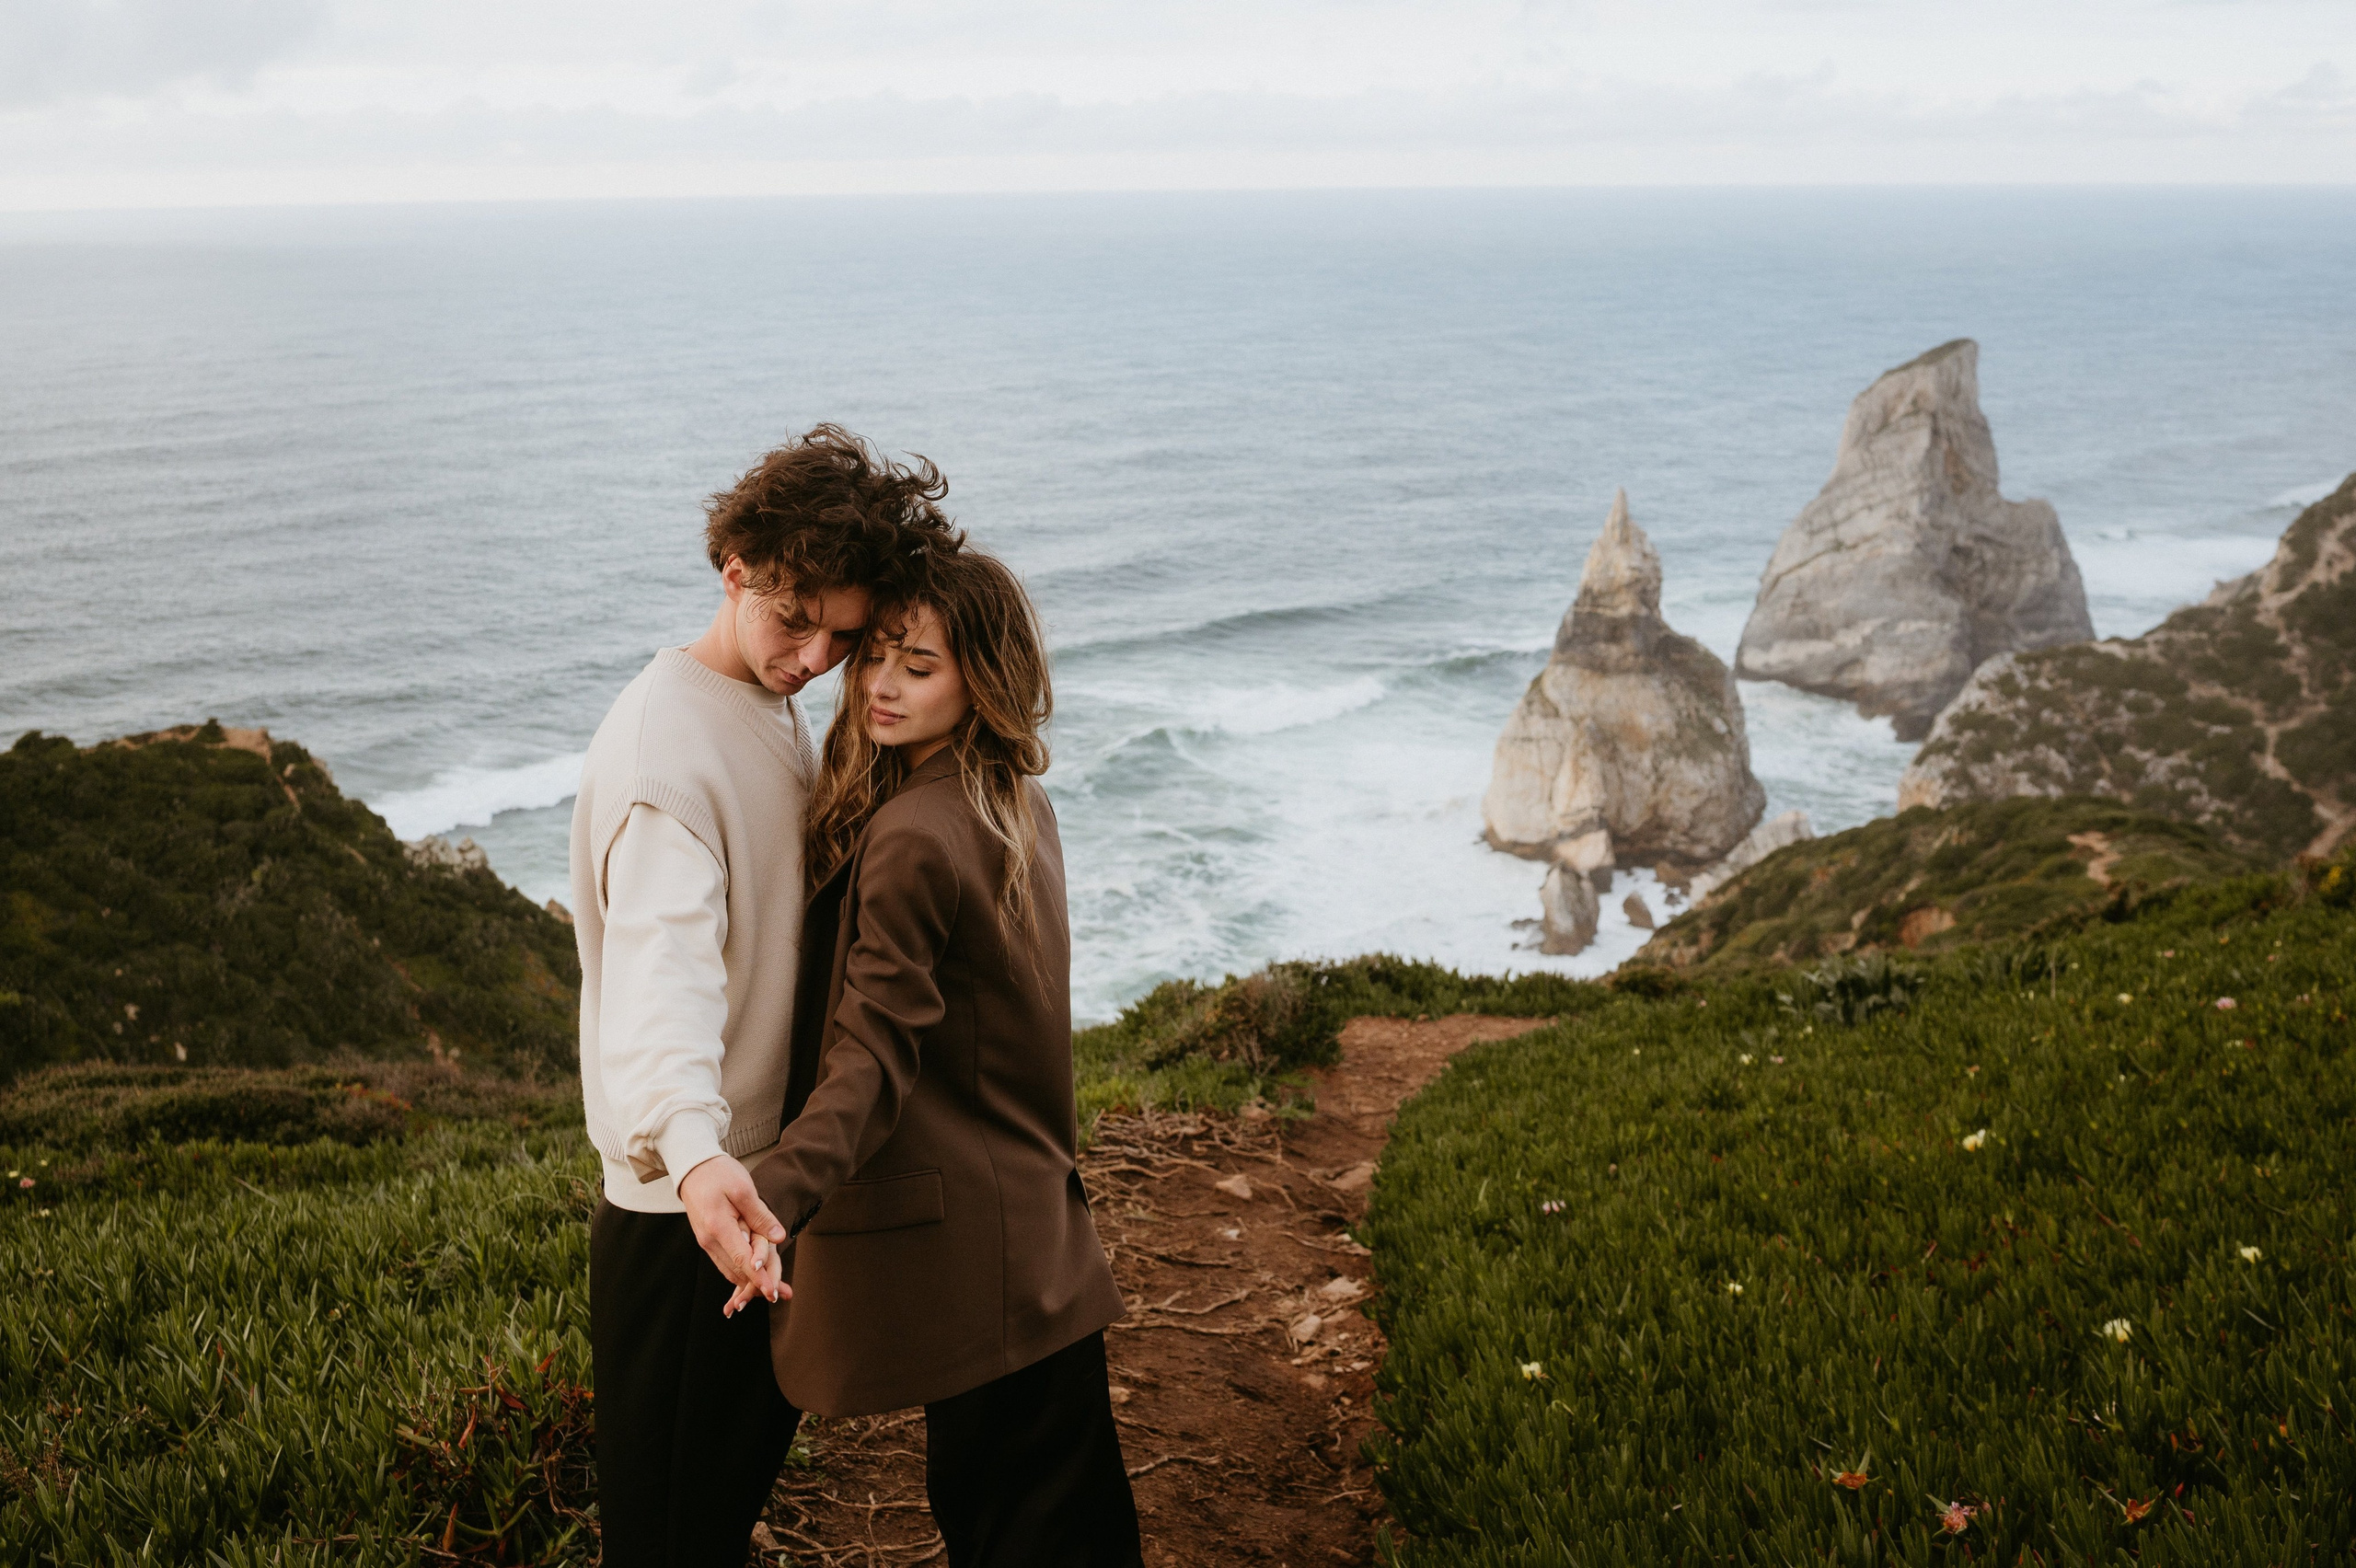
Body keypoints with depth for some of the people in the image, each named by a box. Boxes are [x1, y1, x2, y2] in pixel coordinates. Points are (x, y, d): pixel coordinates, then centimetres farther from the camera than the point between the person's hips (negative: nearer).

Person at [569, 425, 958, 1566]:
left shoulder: (777, 706, 7)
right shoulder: (663, 745, -24)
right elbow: (661, 970, -39)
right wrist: (693, 1156, -55)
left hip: (769, 1168, 9)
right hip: (684, 1197, -9)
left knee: (746, 1469, 25)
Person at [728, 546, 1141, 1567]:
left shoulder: (911, 839, -20)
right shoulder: (1021, 808, 8)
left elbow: (874, 1058, -26)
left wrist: (774, 1197, -36)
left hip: (965, 1245, -9)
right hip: (1041, 1226, 9)